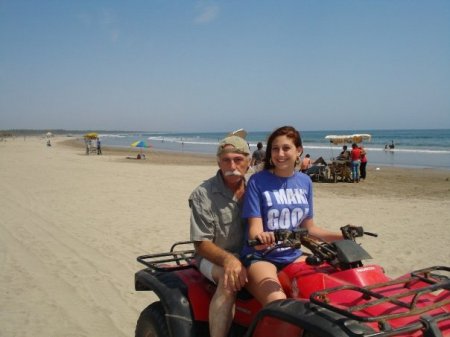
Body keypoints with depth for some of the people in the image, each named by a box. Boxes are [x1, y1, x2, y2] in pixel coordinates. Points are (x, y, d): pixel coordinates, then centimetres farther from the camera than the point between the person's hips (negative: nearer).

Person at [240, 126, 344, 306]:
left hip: (293, 256, 5)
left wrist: (343, 236, 4)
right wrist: (260, 237, -35)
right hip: (260, 257, -5)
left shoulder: (305, 182, 7)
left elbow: (308, 227, 15)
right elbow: (255, 227, -12)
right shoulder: (258, 181, -7)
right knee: (278, 303, -31)